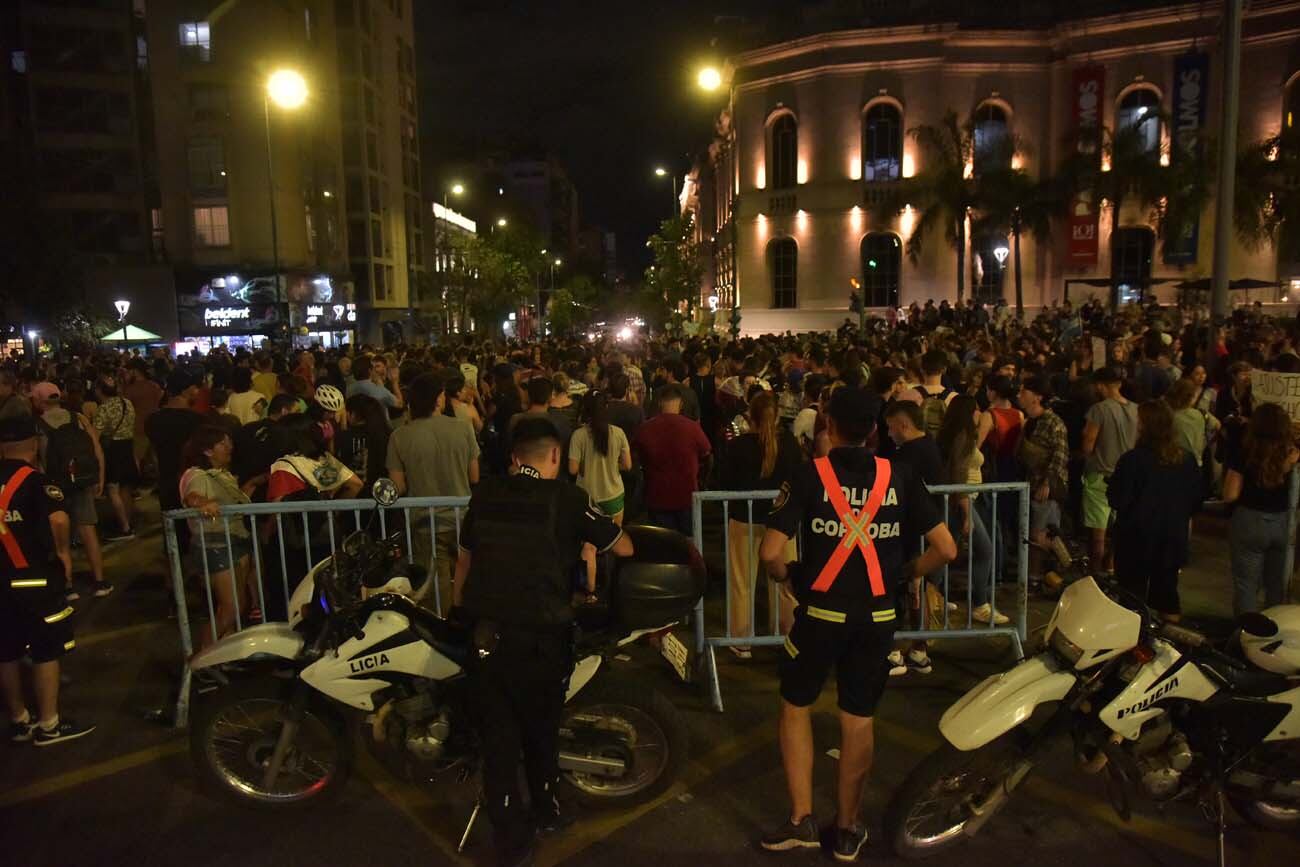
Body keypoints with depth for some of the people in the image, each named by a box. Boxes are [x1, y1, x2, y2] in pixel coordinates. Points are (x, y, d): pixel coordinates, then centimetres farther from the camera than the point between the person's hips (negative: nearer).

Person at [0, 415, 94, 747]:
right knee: (47, 651, 3)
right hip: (34, 578, -6)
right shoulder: (36, 479, -12)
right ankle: (48, 725, 9)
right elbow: (58, 518, -28)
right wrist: (63, 551, -12)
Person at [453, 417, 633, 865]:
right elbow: (624, 549, -2)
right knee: (541, 731, 20)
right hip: (541, 639, -2)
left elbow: (464, 559, 15)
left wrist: (460, 612, 29)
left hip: (485, 635, 3)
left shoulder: (485, 495, 3)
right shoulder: (566, 498, -9)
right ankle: (545, 809, 42)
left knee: (499, 739, 14)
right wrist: (600, 531, 21)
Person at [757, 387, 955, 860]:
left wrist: (787, 574, 4)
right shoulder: (899, 476, -3)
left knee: (796, 707, 18)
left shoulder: (810, 475, -11)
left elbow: (770, 553, -17)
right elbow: (946, 549, -4)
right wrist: (910, 572, 13)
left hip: (821, 612, -2)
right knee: (859, 719, 14)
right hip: (877, 616, 3)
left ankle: (801, 819, 19)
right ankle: (847, 830, 27)